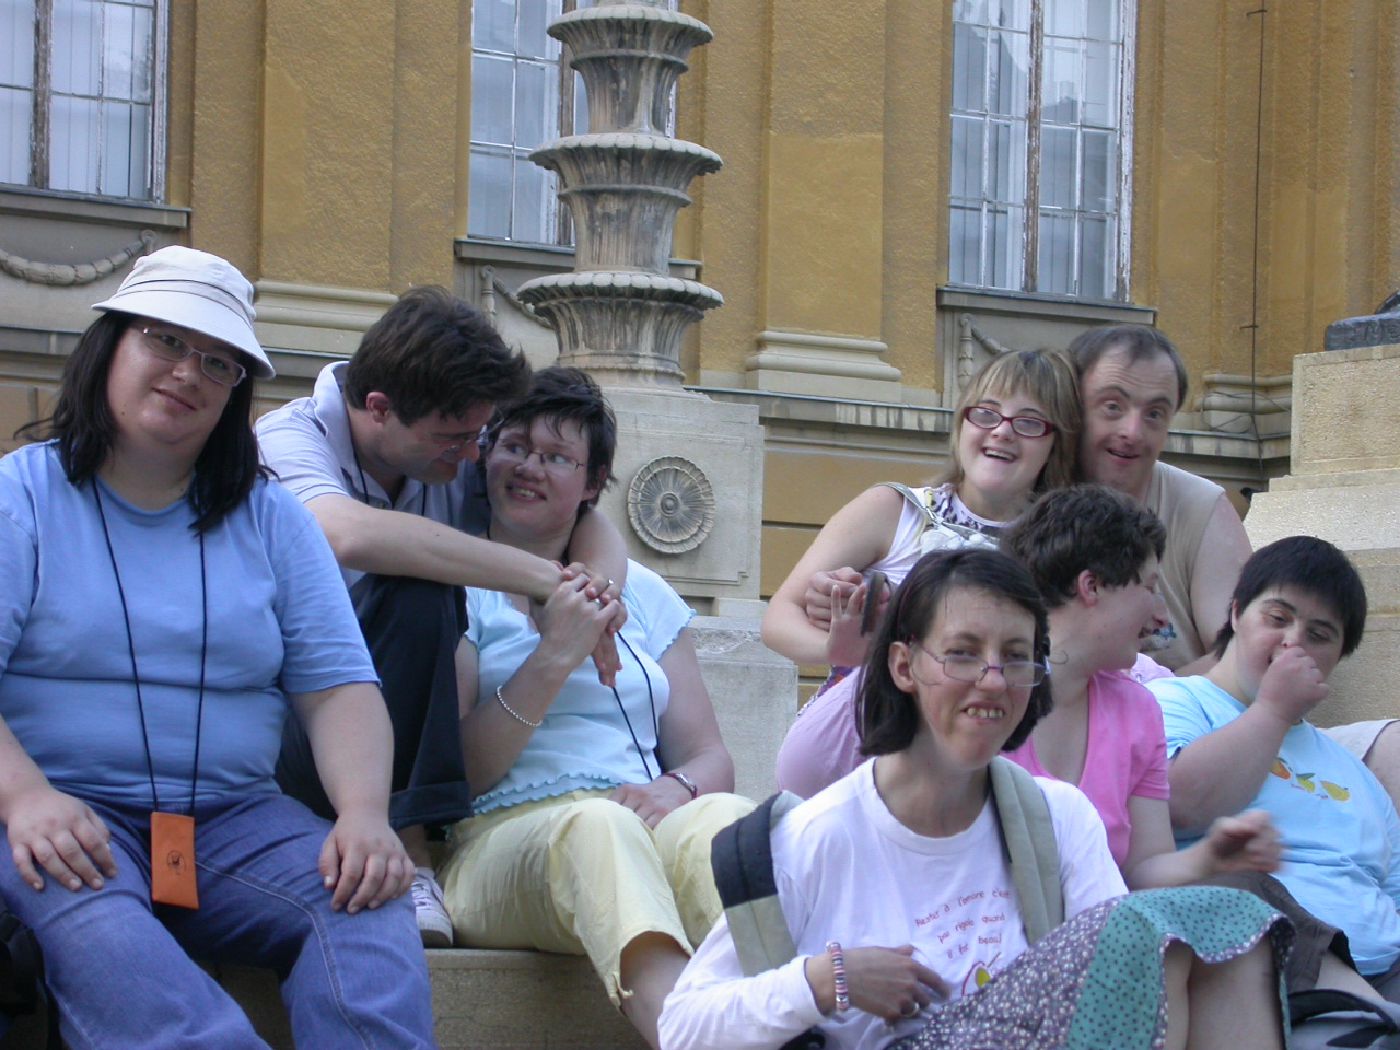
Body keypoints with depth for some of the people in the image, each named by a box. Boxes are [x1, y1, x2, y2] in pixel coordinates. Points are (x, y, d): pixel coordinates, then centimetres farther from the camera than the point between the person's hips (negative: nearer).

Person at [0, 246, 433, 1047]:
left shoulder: (271, 520, 17)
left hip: (234, 819, 4)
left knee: (369, 902, -27)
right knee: (92, 927, -38)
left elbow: (339, 686, 7)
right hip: (68, 812, -4)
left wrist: (365, 814, -14)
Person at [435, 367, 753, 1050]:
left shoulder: (643, 596, 25)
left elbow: (710, 757, 19)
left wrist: (676, 787, -6)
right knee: (596, 827, -40)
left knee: (723, 818, -34)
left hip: (645, 828, 3)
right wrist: (553, 659, -9)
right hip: (503, 836, -3)